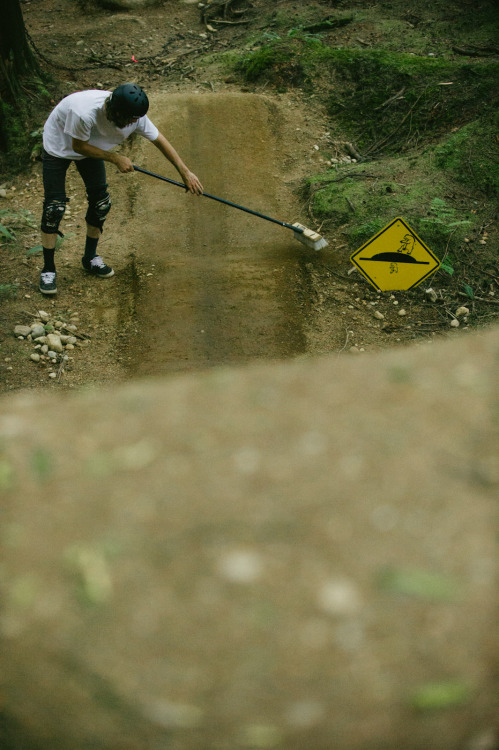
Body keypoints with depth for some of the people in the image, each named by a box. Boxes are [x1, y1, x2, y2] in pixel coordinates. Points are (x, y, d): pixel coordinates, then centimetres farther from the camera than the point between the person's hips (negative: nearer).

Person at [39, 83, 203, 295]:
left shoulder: (134, 115, -26)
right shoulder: (84, 112, -44)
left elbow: (159, 140, -12)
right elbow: (78, 146, -27)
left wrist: (185, 172, -10)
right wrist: (116, 158, -27)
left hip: (90, 145, 6)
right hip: (59, 145, -6)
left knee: (101, 202, 3)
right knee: (54, 206, -11)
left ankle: (90, 258, 23)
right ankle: (48, 270, -1)